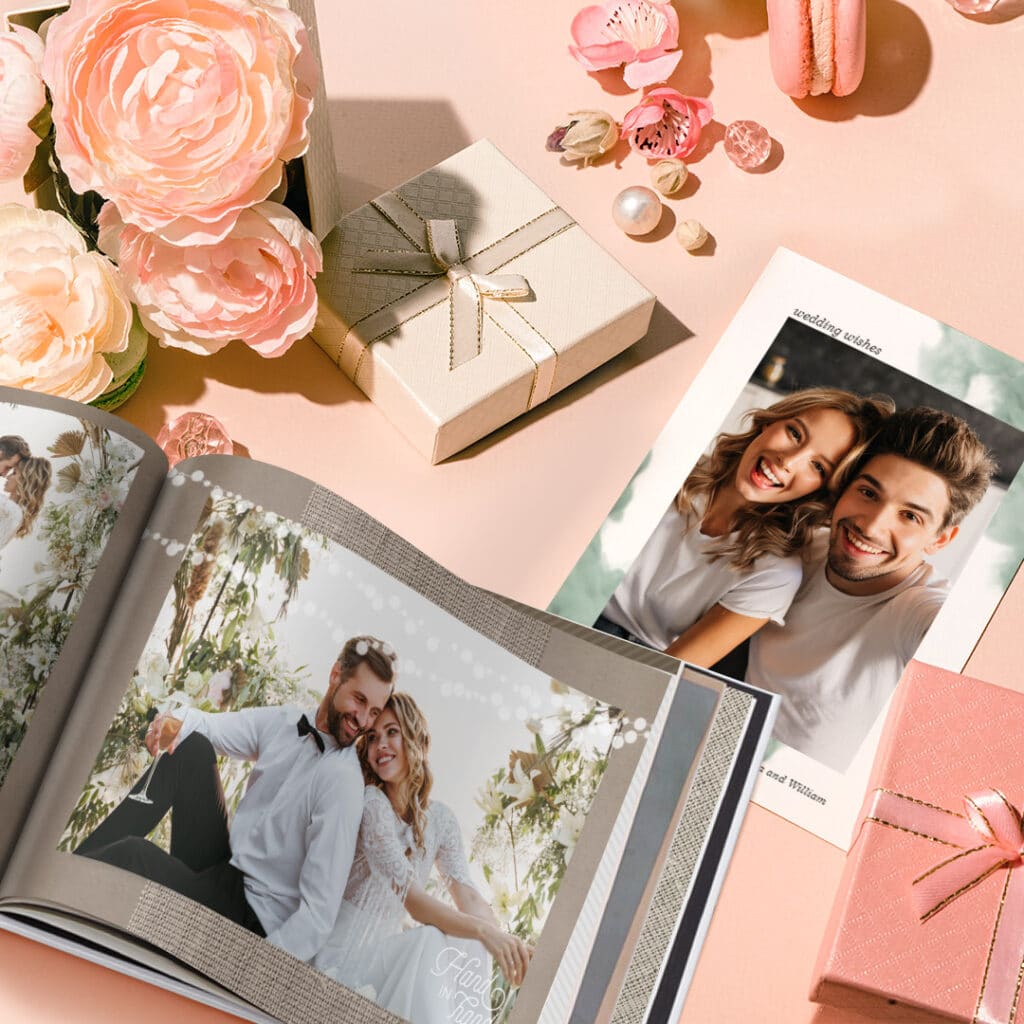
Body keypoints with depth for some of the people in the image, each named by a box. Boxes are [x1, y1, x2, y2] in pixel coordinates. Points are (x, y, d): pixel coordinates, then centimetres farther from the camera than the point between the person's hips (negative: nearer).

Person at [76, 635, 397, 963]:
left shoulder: (342, 782, -21)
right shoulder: (281, 723, 2)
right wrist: (177, 724, -14)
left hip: (250, 918, -7)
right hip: (220, 870, 7)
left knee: (134, 854, -29)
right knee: (193, 746, -5)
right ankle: (76, 860, -6)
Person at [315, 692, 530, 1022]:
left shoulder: (440, 819, 5)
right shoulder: (371, 803, -16)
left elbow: (468, 897, -7)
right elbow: (412, 900, -25)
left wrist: (503, 940, -30)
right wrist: (483, 931, -39)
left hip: (383, 949, 6)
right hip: (343, 950, -6)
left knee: (466, 949, -18)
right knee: (433, 943, -28)